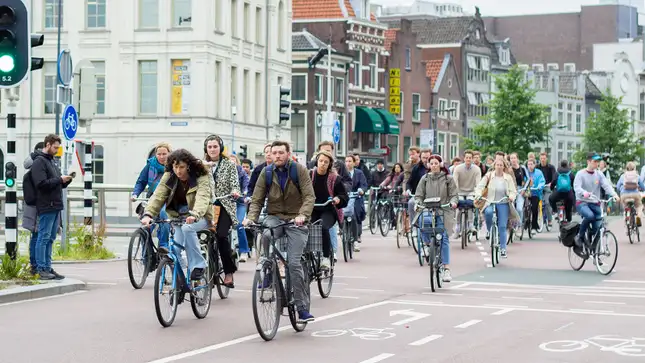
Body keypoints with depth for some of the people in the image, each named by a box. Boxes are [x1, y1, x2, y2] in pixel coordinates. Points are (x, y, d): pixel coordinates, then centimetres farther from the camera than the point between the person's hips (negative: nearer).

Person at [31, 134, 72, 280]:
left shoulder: (51, 160, 20)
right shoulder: (39, 161, -9)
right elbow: (41, 184, -20)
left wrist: (66, 180, 3)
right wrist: (60, 180, -15)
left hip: (55, 206, 9)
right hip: (46, 206, -9)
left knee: (50, 239, 11)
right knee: (44, 238, -6)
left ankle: (47, 268, 15)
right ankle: (41, 269, -4)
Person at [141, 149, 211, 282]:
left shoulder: (201, 178, -19)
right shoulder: (169, 177, -6)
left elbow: (202, 198, -35)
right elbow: (158, 196, -17)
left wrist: (194, 215, -56)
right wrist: (148, 214, -35)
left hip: (200, 217, -4)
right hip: (179, 217, 4)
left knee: (187, 227, -34)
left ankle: (198, 265, -23)